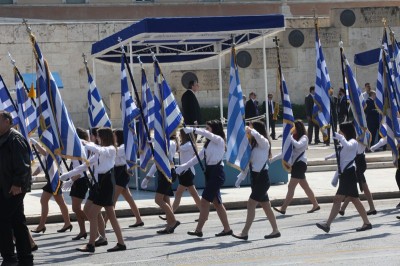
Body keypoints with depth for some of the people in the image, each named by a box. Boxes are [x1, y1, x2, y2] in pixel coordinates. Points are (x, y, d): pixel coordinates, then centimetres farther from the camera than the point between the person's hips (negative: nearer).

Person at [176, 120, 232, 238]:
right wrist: (184, 166, 11)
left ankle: (198, 230, -6)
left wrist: (193, 130, -36)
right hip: (210, 172, 9)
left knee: (204, 201, -9)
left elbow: (208, 135, -27)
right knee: (216, 202, 10)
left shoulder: (219, 140, -7)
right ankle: (227, 229, 14)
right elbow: (198, 157, 17)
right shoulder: (208, 143, 16)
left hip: (217, 173, -9)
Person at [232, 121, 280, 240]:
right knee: (266, 206, 11)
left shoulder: (264, 142, -10)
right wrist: (240, 177, 15)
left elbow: (257, 136, -38)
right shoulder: (253, 145, 14)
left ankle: (244, 233, -10)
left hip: (262, 178, -9)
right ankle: (275, 231, 17)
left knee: (251, 204, -11)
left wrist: (250, 130, -24)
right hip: (255, 177, 9)